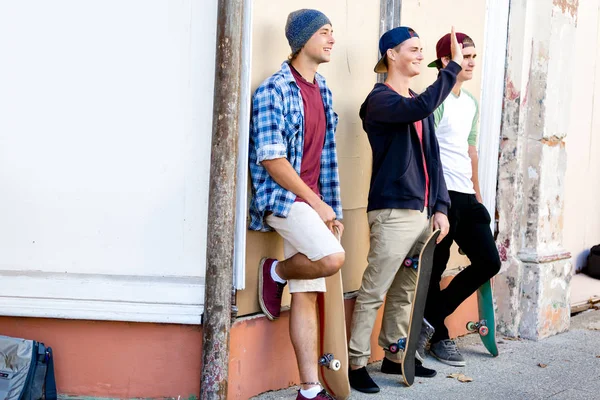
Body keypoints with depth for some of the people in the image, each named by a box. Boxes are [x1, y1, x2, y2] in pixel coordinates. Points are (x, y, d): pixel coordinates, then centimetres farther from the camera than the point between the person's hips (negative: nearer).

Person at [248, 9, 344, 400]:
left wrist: (332, 209, 14)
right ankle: (276, 271, 4)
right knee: (332, 257, -27)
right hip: (281, 197, -7)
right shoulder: (273, 91, -8)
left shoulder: (323, 91, 15)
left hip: (310, 202, 7)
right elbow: (271, 159, -15)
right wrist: (316, 203, -13)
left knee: (307, 295, 5)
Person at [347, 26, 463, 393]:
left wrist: (440, 206, 9)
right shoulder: (380, 99, -7)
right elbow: (424, 106, -27)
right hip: (392, 211, -8)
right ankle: (357, 363, 3)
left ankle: (394, 357, 25)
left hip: (423, 211, 8)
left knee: (406, 291, 14)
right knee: (374, 291, -5)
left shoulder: (419, 103, 18)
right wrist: (454, 64, -20)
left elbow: (432, 157, 16)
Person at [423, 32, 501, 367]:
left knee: (489, 261, 7)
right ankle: (439, 337, 17)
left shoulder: (472, 103, 17)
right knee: (436, 267, 2)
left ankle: (431, 317, 18)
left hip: (467, 196, 9)